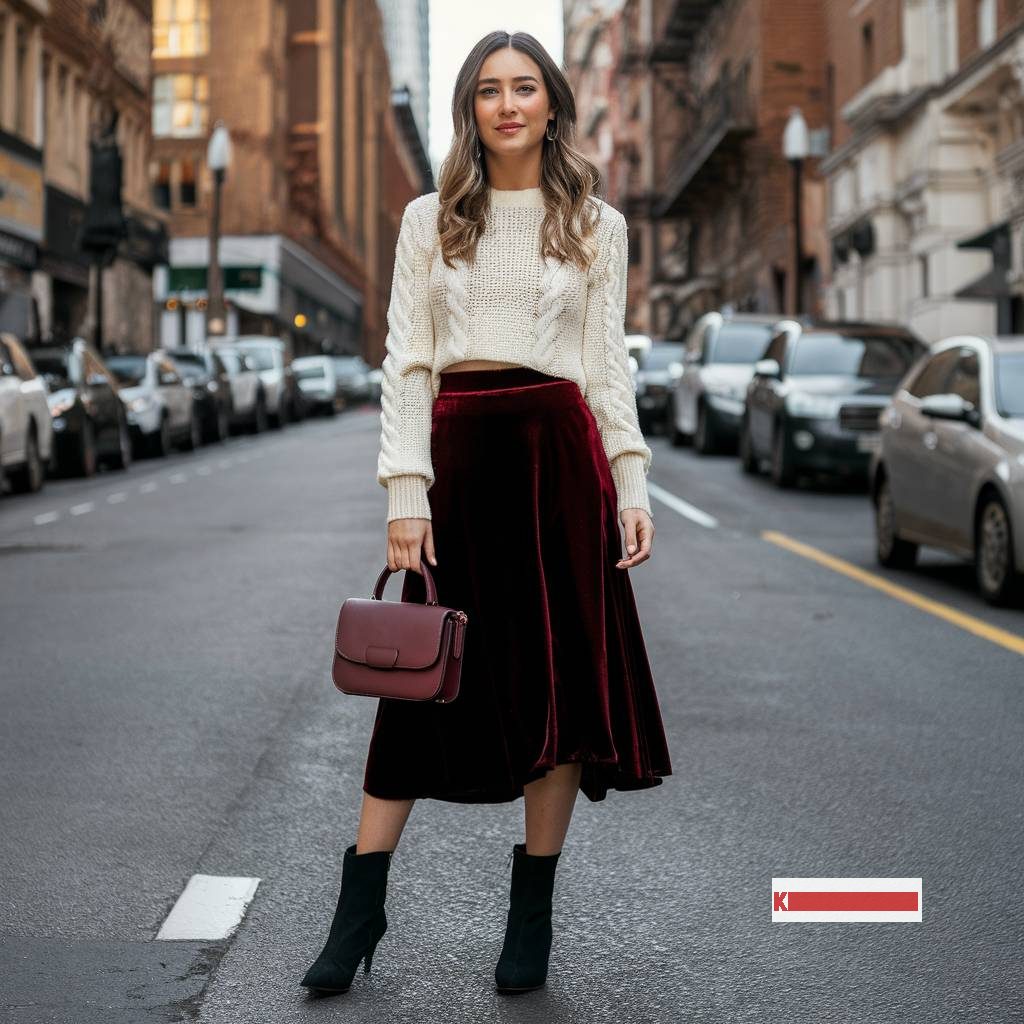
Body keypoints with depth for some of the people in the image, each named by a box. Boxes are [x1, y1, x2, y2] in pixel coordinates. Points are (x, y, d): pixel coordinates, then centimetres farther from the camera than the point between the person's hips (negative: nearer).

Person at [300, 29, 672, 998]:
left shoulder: (596, 225, 9)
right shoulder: (429, 221, 8)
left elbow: (609, 363, 8)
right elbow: (405, 362, 4)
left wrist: (631, 484, -1)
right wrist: (405, 491, -5)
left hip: (558, 452, 0)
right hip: (456, 452, 0)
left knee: (560, 673, 2)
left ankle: (531, 915, 13)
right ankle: (359, 909, 8)